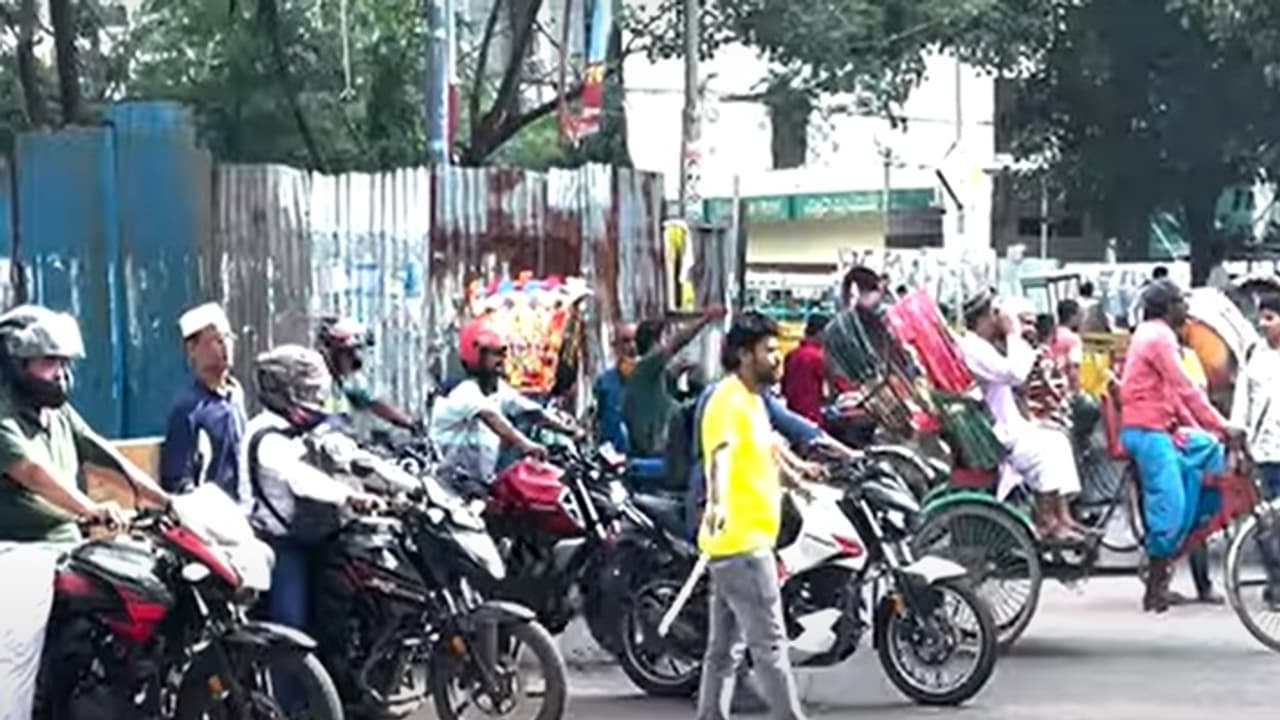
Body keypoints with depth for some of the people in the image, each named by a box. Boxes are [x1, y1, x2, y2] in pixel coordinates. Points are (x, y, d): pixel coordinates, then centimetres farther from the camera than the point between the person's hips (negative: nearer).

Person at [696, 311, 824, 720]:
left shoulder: (752, 399, 17)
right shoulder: (729, 400, -15)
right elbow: (720, 453, -35)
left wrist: (796, 467, 57)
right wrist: (717, 501, -53)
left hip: (740, 542, 10)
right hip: (742, 542, -10)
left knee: (726, 647, 12)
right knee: (769, 644, -6)